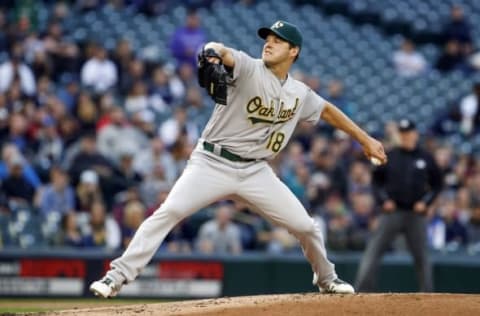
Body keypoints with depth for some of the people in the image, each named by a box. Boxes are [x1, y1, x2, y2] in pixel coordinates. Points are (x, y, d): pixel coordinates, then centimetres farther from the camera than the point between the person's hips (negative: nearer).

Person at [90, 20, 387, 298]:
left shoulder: (300, 94, 8)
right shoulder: (249, 68, -9)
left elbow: (327, 110, 25)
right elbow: (221, 51, -29)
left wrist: (366, 140, 26)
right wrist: (213, 53, -55)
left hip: (256, 172, 4)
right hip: (212, 163, -4)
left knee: (305, 226, 4)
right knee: (167, 213, -22)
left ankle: (326, 279, 33)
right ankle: (117, 277, -22)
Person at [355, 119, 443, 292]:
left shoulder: (426, 158, 5)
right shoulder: (390, 156, 5)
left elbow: (437, 184, 11)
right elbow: (377, 180, 10)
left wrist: (426, 201, -4)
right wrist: (384, 199, -5)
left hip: (416, 214, 0)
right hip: (392, 211, 0)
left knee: (421, 256, 4)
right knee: (373, 251, -10)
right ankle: (362, 290, -13)